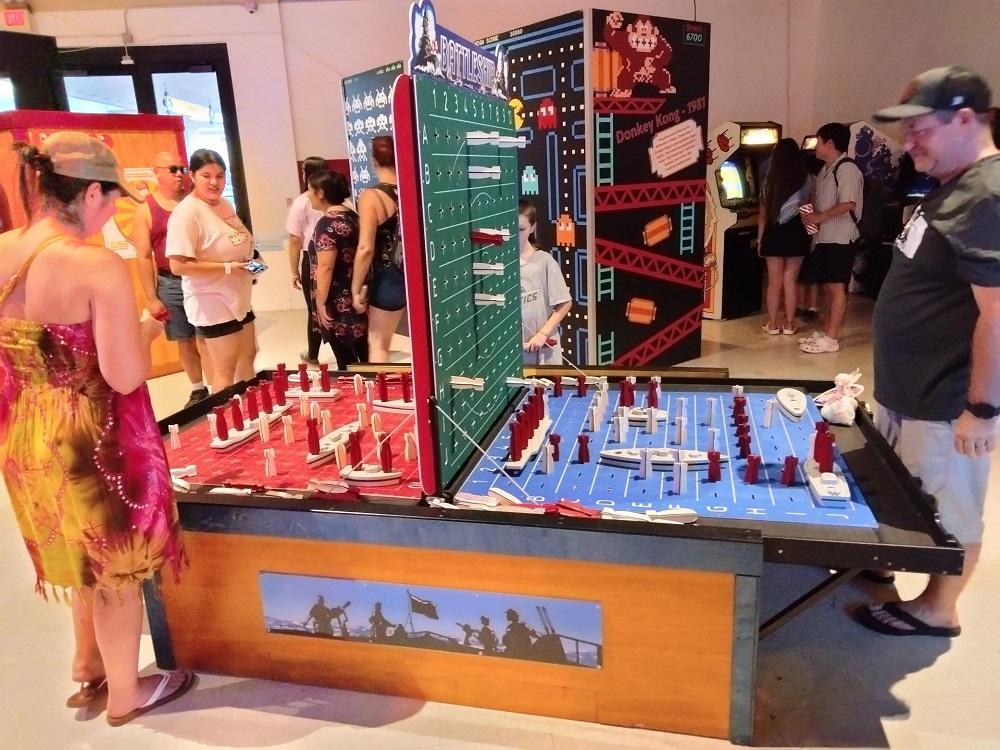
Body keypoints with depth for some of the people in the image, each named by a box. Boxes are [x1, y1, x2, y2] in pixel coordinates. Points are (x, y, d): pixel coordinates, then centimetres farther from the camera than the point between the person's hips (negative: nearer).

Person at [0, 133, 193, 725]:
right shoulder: (99, 266, -22)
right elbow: (126, 377, -23)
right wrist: (144, 332, -5)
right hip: (93, 443, -7)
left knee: (85, 559, 28)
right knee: (116, 570, 14)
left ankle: (89, 670, 47)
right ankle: (125, 695, 34)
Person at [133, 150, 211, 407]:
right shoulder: (145, 210, 0)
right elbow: (144, 257, -1)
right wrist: (151, 298, -4)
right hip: (170, 284, 0)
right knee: (185, 341, 9)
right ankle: (198, 390, 23)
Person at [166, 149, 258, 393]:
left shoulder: (225, 204, 7)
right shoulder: (186, 212, -20)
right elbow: (178, 265, -26)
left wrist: (251, 263, 4)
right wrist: (227, 268, -26)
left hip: (238, 299, 9)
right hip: (213, 305, -9)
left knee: (247, 358, 22)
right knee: (225, 371, -1)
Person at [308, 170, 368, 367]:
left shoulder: (327, 223, -16)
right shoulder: (352, 216, 11)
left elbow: (325, 267, -21)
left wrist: (321, 302, -16)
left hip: (339, 304, -8)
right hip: (357, 298, 8)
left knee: (346, 362, 1)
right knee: (364, 357, 12)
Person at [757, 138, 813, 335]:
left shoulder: (770, 181, 1)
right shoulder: (806, 180, -2)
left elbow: (763, 214, 2)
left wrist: (760, 238, 9)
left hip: (774, 233, 0)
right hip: (796, 232, 0)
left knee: (774, 281, 7)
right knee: (790, 281, 6)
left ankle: (773, 324, 12)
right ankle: (789, 324, 12)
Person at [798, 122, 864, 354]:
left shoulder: (847, 169, -11)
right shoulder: (825, 170, 18)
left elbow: (848, 204, -19)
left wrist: (819, 217, -14)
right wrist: (810, 215, 3)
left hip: (840, 238, -9)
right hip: (823, 237, 9)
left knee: (837, 287, -7)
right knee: (827, 286, 12)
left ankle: (831, 338, -6)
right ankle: (824, 332, 18)